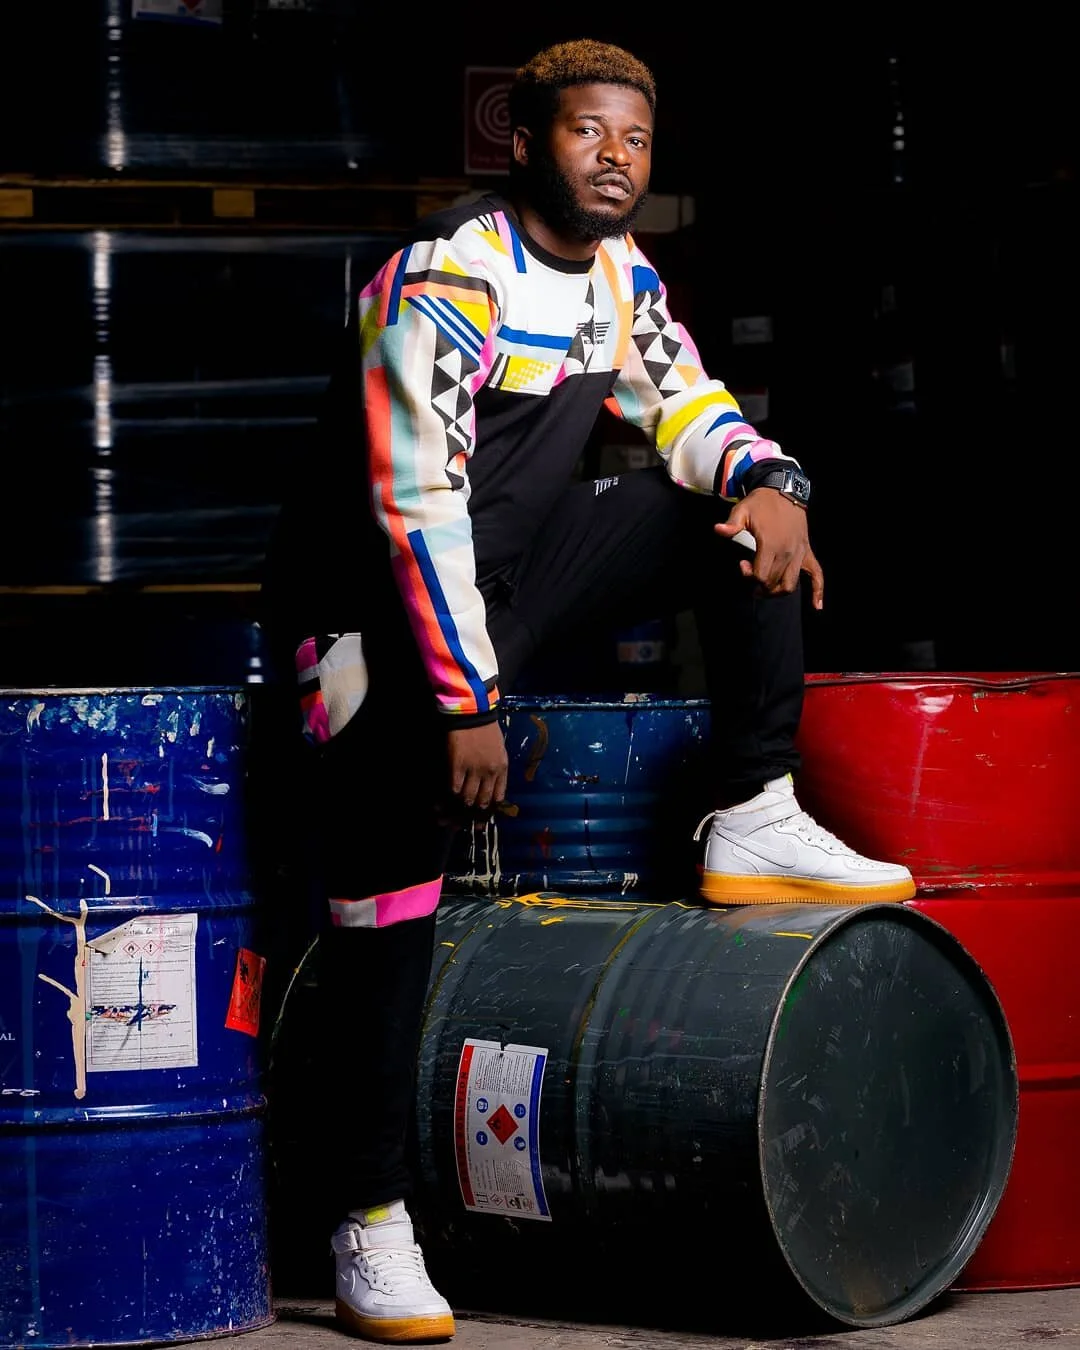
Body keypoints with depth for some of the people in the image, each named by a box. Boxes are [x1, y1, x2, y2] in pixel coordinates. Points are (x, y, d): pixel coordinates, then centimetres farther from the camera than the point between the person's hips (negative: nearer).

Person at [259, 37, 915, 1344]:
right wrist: (466, 703, -25)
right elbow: (417, 508, -24)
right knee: (390, 856, -13)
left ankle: (753, 827, -1)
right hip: (378, 600, -7)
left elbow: (687, 408, 13)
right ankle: (372, 1219, -8)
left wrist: (767, 479, -12)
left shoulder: (618, 274, 2)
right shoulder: (444, 282, -22)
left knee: (746, 510, -3)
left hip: (525, 569, 7)